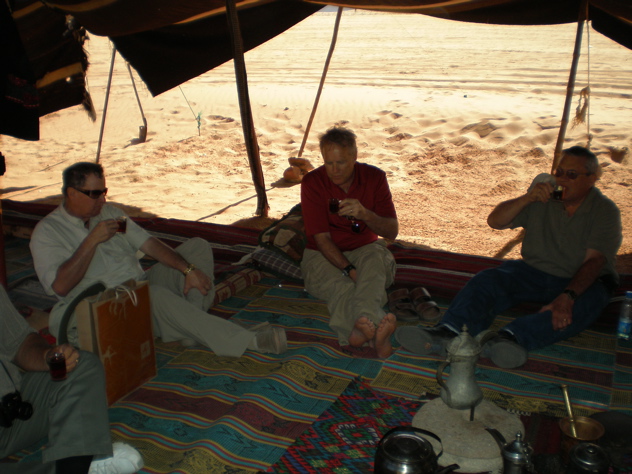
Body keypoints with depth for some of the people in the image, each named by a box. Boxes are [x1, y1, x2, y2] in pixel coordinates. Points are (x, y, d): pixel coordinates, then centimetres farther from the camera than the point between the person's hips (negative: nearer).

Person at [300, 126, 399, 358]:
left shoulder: (374, 177, -4)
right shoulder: (312, 182, -10)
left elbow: (392, 231, -7)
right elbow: (321, 237, -14)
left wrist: (365, 214, -28)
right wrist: (349, 270, -28)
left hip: (364, 250, 2)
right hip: (324, 254, -1)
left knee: (376, 257, -36)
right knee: (342, 287, -35)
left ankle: (363, 326, -59)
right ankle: (377, 332, -63)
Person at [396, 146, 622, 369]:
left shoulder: (606, 211, -8)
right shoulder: (544, 194, 2)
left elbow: (594, 261, -21)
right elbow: (495, 221, -2)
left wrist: (567, 297, -39)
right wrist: (527, 198, -18)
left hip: (581, 281, -2)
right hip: (534, 272, 3)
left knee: (581, 307, -37)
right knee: (487, 280, -24)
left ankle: (511, 337, -60)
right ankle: (448, 332, -49)